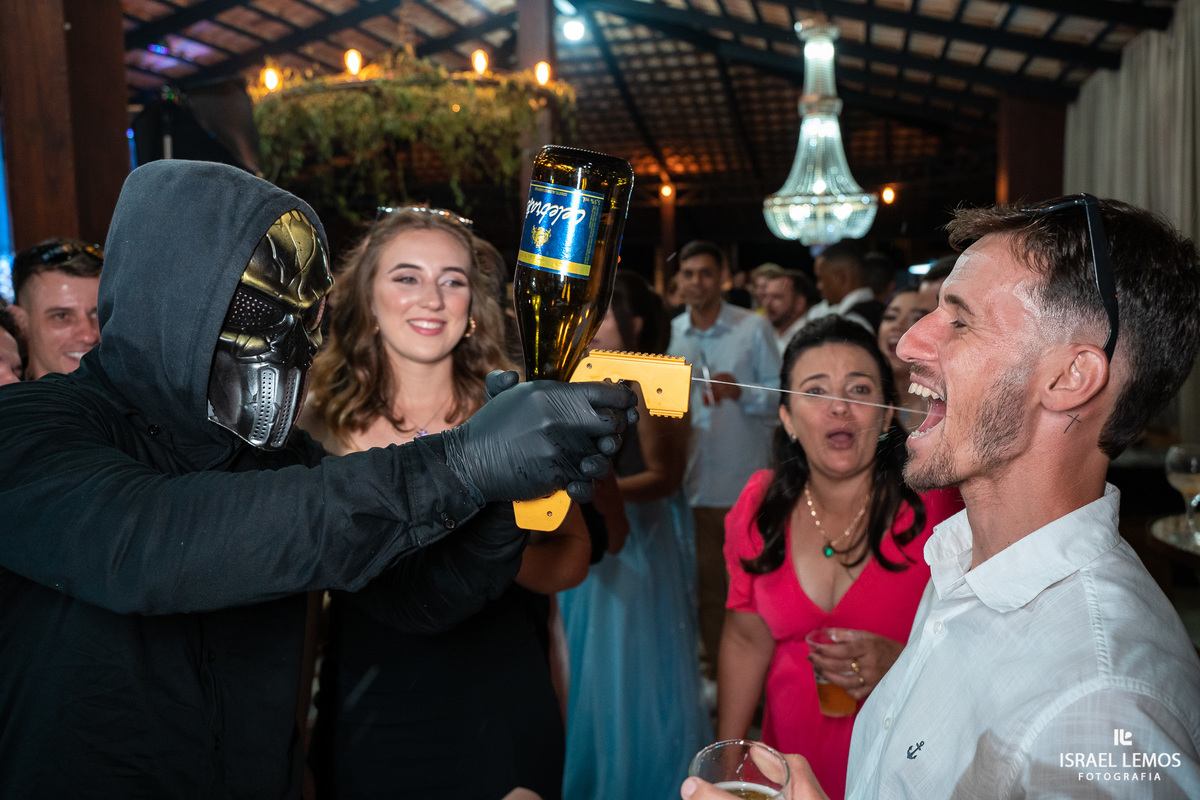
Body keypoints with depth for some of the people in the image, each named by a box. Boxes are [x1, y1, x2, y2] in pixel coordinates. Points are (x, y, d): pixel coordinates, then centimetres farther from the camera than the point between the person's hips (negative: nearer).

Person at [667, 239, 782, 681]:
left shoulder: (754, 328, -1)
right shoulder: (669, 334, 7)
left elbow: (781, 394, -2)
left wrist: (742, 392, -19)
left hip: (747, 480, -2)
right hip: (696, 479, 3)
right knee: (708, 584, 11)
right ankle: (717, 674, 27)